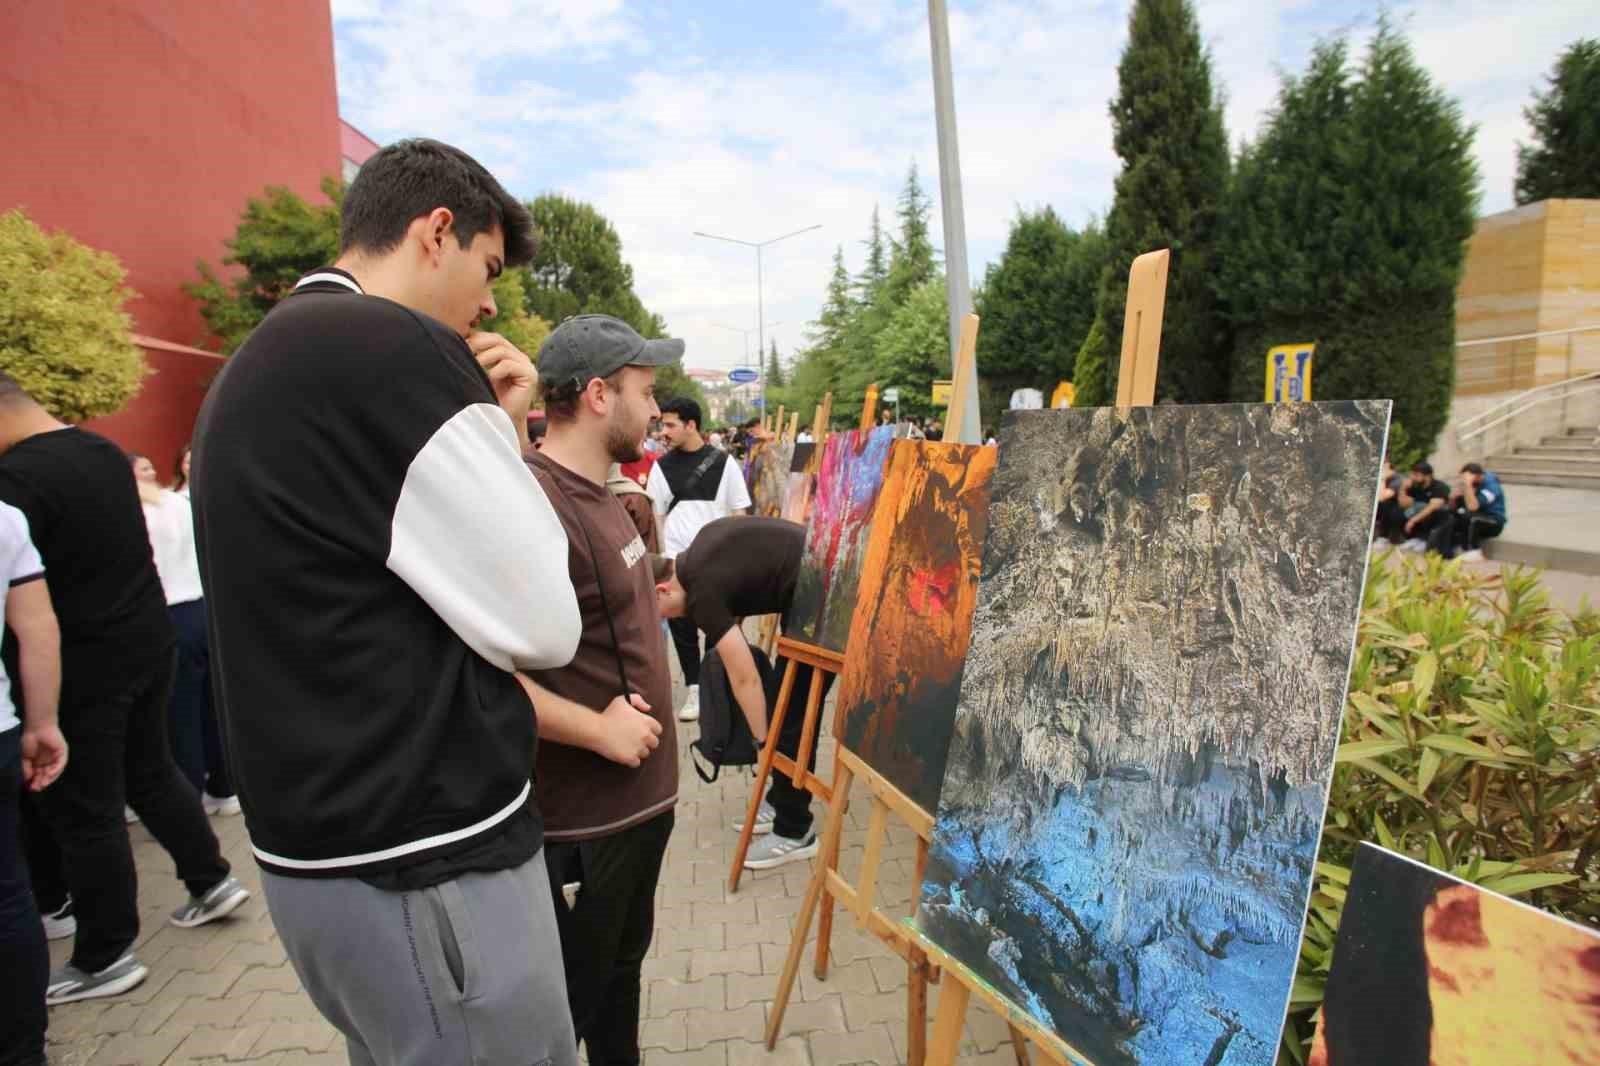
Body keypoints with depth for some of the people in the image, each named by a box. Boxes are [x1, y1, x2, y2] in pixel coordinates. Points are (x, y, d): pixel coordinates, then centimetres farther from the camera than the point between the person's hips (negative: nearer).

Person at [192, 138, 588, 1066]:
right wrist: (503, 434, -3)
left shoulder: (263, 363, 13)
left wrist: (488, 430, 6)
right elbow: (542, 625, -16)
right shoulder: (396, 350, -19)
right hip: (425, 862, -10)